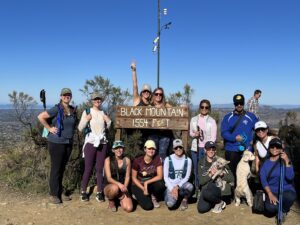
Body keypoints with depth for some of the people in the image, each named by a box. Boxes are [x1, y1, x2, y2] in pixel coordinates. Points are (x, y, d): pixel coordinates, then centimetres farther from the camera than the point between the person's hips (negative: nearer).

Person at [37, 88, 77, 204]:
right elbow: (40, 117, -13)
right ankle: (53, 194, 12)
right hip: (56, 143, -6)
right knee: (55, 169, 1)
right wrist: (49, 128, -13)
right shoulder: (56, 109, -11)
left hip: (68, 143, 6)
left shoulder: (73, 110, 8)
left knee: (62, 168, 14)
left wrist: (71, 133, 11)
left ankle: (60, 192, 25)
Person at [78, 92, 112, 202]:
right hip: (90, 142, -2)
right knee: (88, 168, 1)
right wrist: (86, 119, -17)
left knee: (100, 168, 5)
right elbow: (80, 128, -2)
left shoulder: (104, 113, 9)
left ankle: (99, 192, 13)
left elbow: (109, 128, 18)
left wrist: (108, 121, -1)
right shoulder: (87, 112, 0)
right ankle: (83, 191, 16)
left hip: (102, 143, 3)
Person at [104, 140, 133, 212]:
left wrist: (125, 187, -17)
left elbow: (127, 176, 0)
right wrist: (119, 184, -33)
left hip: (122, 187, 2)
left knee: (129, 208, -19)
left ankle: (120, 198, 16)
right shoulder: (108, 160, -11)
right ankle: (111, 201, -3)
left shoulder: (127, 160, -4)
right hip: (110, 186, -2)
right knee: (115, 188, -39)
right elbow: (109, 178, -17)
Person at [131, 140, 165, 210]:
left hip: (151, 183, 2)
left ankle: (153, 197, 1)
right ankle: (139, 195, 11)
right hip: (138, 185, -2)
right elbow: (134, 178, -8)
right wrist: (143, 189, -17)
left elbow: (160, 176, -17)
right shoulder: (137, 161, -17)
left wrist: (146, 183, -25)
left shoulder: (157, 159, -13)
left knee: (161, 185, -32)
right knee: (148, 206, -22)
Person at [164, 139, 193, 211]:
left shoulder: (188, 160, -3)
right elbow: (165, 177, -4)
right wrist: (172, 189, -16)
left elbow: (187, 177, -4)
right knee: (170, 204, -27)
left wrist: (177, 187, -16)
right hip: (171, 185, -1)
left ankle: (185, 199, 0)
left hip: (182, 184, 1)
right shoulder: (168, 159, -7)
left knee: (190, 186, -34)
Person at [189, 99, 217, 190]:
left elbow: (213, 137, -1)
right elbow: (190, 133, 14)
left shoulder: (212, 121, 1)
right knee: (196, 169, 7)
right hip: (196, 148, 3)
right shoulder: (194, 119, 9)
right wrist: (194, 134, -8)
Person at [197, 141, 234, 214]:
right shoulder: (201, 162, 6)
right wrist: (210, 174, -18)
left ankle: (220, 202, -2)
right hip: (206, 188, 3)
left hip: (221, 188, -3)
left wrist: (222, 174, -20)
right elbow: (201, 181, -2)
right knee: (202, 209, -19)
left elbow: (232, 179, -1)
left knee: (206, 193, -34)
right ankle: (214, 201, 13)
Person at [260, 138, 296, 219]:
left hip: (286, 190, 0)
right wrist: (270, 194, -18)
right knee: (270, 208, -29)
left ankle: (284, 210, 0)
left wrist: (287, 161, -22)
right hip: (272, 191, 0)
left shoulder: (285, 161, 0)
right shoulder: (265, 163, 4)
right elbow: (263, 180, -4)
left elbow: (290, 177, -15)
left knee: (290, 197, -36)